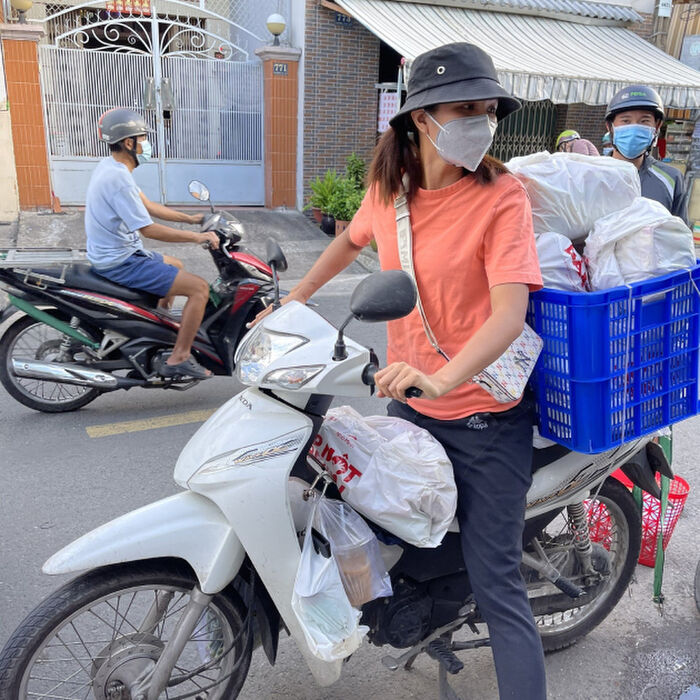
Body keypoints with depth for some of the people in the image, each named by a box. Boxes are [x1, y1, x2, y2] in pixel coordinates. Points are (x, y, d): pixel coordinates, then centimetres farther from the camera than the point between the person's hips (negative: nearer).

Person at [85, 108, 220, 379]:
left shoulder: (109, 166, 8)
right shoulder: (119, 178, -23)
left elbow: (146, 205, 16)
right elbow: (148, 229, -24)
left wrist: (190, 219, 14)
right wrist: (197, 237, -19)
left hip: (113, 253, 11)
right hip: (121, 263, -11)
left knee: (176, 266, 32)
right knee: (199, 287, -15)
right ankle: (178, 358, -12)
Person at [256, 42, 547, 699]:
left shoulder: (502, 196, -16)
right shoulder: (389, 185, 0)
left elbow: (510, 311, -27)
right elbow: (352, 238, 21)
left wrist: (441, 379, -43)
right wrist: (290, 300, 18)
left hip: (484, 415, -6)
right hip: (409, 400, 6)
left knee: (494, 583, -1)